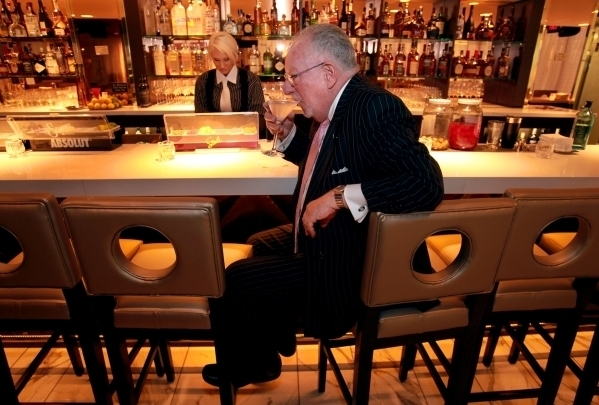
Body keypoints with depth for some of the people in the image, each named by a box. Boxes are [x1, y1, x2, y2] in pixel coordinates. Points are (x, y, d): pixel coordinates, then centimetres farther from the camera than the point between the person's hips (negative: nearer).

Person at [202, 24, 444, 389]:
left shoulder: (375, 106, -24)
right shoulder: (335, 109, 3)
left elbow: (427, 183, -33)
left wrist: (340, 196, -34)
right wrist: (288, 133, 4)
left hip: (343, 265, -10)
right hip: (321, 240, 10)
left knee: (236, 279, -5)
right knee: (260, 245, 25)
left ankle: (253, 365, 26)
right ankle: (276, 335, 45)